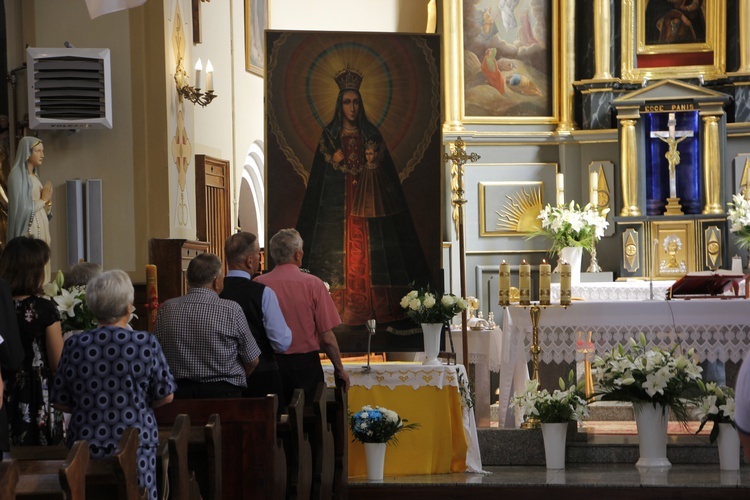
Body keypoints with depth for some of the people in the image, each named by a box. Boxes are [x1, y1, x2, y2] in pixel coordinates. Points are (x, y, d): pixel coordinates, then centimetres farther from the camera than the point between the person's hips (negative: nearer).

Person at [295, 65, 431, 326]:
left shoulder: (372, 136, 9)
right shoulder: (330, 136, 6)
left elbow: (385, 174, 7)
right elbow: (320, 175, 5)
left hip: (367, 207, 1)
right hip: (337, 208, -1)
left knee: (368, 260, -5)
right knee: (339, 256, -7)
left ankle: (371, 309, -4)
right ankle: (341, 311, -7)